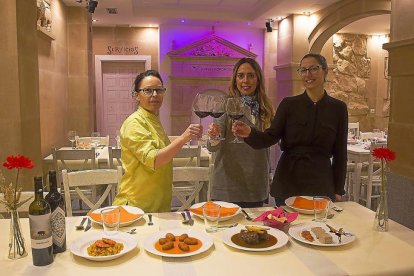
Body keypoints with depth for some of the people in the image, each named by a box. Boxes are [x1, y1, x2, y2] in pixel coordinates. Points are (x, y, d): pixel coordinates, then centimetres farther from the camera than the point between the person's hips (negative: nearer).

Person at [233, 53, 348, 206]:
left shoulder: (338, 108, 2)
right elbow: (271, 137, -8)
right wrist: (250, 133, -29)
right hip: (288, 182, 0)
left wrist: (338, 190, 4)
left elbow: (340, 152, 5)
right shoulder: (289, 104, 1)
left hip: (321, 185, 0)